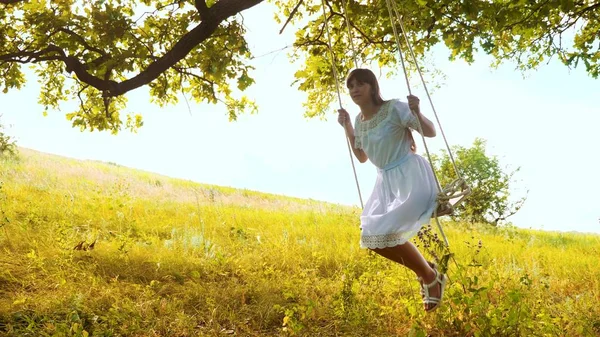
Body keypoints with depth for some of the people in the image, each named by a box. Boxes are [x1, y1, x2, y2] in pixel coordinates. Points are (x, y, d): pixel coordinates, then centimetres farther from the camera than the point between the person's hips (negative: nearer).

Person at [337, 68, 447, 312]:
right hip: (386, 182, 8)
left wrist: (416, 112, -28)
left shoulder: (394, 108, -11)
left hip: (411, 177, -8)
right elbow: (362, 157, 21)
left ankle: (432, 277, 2)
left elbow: (431, 132, -10)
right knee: (372, 238, -1)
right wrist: (347, 127, 15)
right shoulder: (360, 121, 9)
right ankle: (424, 271, 19)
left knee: (384, 232, -22)